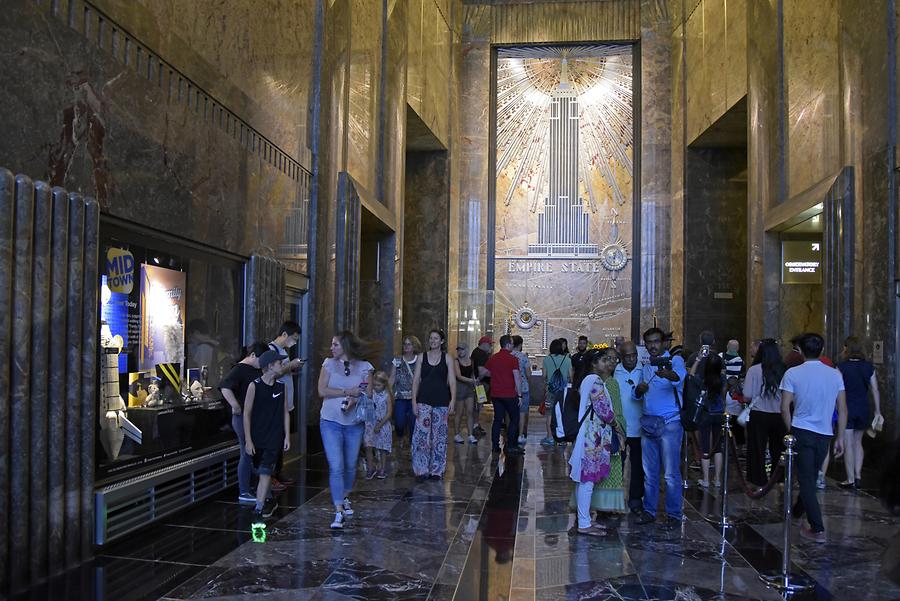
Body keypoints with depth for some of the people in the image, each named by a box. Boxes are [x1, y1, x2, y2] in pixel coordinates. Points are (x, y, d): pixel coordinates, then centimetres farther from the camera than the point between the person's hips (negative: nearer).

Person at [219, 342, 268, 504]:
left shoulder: (257, 370, 13)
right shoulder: (240, 369, -15)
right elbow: (225, 387, -29)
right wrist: (236, 407, -27)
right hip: (244, 418, -9)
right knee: (247, 454, -3)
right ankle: (244, 493, 7)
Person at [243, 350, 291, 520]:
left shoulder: (281, 386, 3)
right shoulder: (254, 386, -7)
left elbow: (285, 412, 9)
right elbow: (247, 414, -6)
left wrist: (287, 436, 4)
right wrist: (248, 440, -8)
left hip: (274, 438, 1)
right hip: (256, 438, -1)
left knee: (265, 473, -7)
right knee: (262, 473, 12)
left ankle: (259, 508, -8)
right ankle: (268, 502, 30)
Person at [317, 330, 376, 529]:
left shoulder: (364, 367, 1)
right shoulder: (329, 364, 1)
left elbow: (368, 394, -3)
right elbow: (322, 390, -8)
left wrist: (354, 400, -23)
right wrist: (348, 391, -14)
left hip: (355, 423, 2)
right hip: (331, 422, -1)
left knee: (350, 465, 14)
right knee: (336, 467, -10)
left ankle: (345, 498, 39)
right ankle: (339, 511, -7)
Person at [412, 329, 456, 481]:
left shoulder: (447, 358, 5)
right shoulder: (422, 357, 6)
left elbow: (452, 381, 1)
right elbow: (416, 380, 5)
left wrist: (452, 401, -9)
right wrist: (414, 401, -3)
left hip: (441, 401, 0)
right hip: (424, 401, 0)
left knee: (439, 436, 5)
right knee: (421, 435, -8)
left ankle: (436, 470, 15)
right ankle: (422, 470, 1)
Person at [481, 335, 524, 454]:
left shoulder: (493, 358, 5)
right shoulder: (512, 359, -11)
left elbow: (484, 371, 15)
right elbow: (517, 378, -13)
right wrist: (519, 395, -9)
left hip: (495, 395, 5)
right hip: (509, 395, -5)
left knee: (497, 419, 11)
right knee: (514, 419, 6)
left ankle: (495, 445, 12)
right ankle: (511, 446, 4)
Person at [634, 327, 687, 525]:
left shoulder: (674, 360, -7)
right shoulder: (646, 367, 15)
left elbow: (680, 375, -31)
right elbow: (638, 396, 17)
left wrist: (669, 374, -54)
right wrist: (639, 389, -7)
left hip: (669, 424, -6)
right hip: (648, 423, 6)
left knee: (671, 473, -2)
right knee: (649, 472, 12)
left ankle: (674, 514, 9)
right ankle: (649, 511, 22)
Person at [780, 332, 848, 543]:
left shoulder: (792, 374, -8)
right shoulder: (835, 375, 0)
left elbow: (785, 408, -8)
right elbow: (842, 410, 2)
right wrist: (840, 438, 10)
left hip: (802, 431, -4)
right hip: (825, 434, 4)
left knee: (806, 479, 2)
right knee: (811, 476, 20)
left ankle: (817, 529, -1)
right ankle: (797, 510, 40)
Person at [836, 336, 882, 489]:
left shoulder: (841, 367, -11)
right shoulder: (869, 367, 1)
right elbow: (875, 390, 4)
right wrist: (877, 411, 11)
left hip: (847, 409, -4)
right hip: (863, 409, 4)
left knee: (848, 445, 2)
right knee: (858, 443, 19)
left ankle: (850, 480, 6)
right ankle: (858, 476, 17)